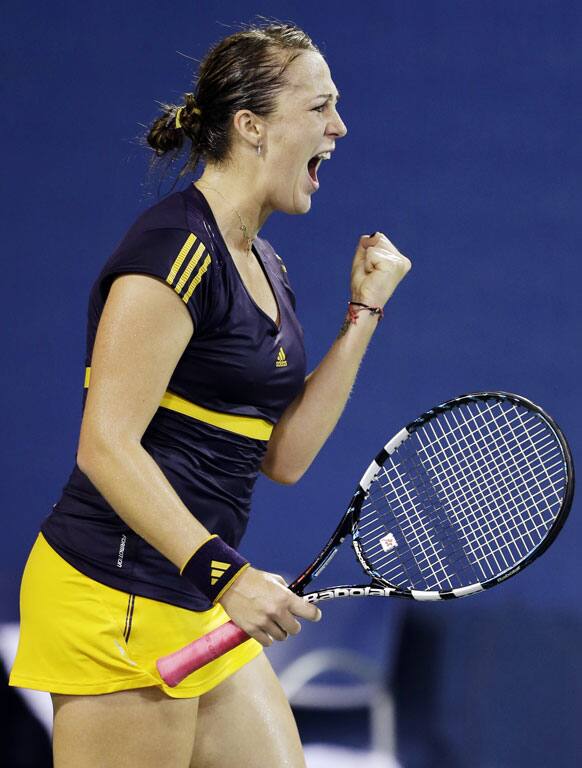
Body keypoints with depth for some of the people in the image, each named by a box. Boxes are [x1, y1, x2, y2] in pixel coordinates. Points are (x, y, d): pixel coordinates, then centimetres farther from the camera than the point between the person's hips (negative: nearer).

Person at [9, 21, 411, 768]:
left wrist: (364, 312, 10)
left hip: (198, 602, 10)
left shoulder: (265, 266, 14)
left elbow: (283, 455, 12)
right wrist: (222, 571, -27)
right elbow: (106, 447, -21)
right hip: (118, 598, -10)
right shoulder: (177, 249, -16)